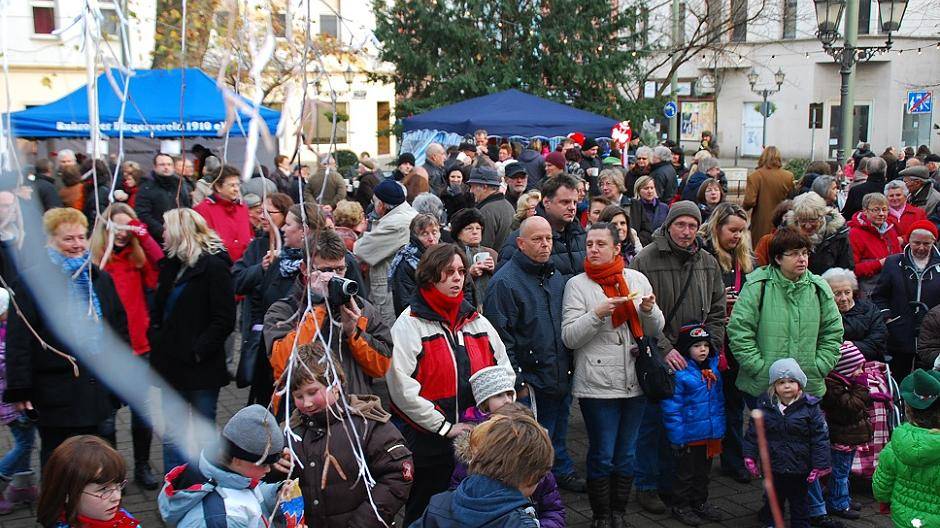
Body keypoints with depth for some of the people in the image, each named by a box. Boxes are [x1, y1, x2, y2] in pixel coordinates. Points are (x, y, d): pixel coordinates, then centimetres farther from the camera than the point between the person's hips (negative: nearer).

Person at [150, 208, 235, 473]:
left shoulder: (214, 267, -11)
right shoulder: (171, 265, 12)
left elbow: (224, 320, -15)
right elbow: (158, 309, 19)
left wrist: (197, 351, -18)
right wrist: (156, 339, 3)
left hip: (201, 368, -7)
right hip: (172, 365, 7)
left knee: (204, 435, 5)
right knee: (171, 435, 11)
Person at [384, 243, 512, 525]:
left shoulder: (477, 321, 10)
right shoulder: (409, 325, -9)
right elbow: (402, 388, -18)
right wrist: (444, 426, -17)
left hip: (476, 440, 5)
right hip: (428, 445, -5)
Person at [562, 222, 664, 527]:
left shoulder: (637, 279, 5)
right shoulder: (577, 284, -5)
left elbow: (655, 330, 9)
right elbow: (569, 338, -11)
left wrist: (649, 309, -11)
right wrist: (597, 313, -23)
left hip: (635, 383, 4)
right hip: (597, 385, -4)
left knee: (626, 455, 14)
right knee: (602, 456, 4)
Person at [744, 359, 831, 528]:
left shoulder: (810, 407, -11)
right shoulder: (765, 405, -5)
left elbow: (820, 438, -10)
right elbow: (753, 432, 1)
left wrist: (819, 465, -11)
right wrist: (750, 456, -2)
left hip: (800, 468, -2)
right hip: (773, 467, 2)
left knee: (799, 502, 14)